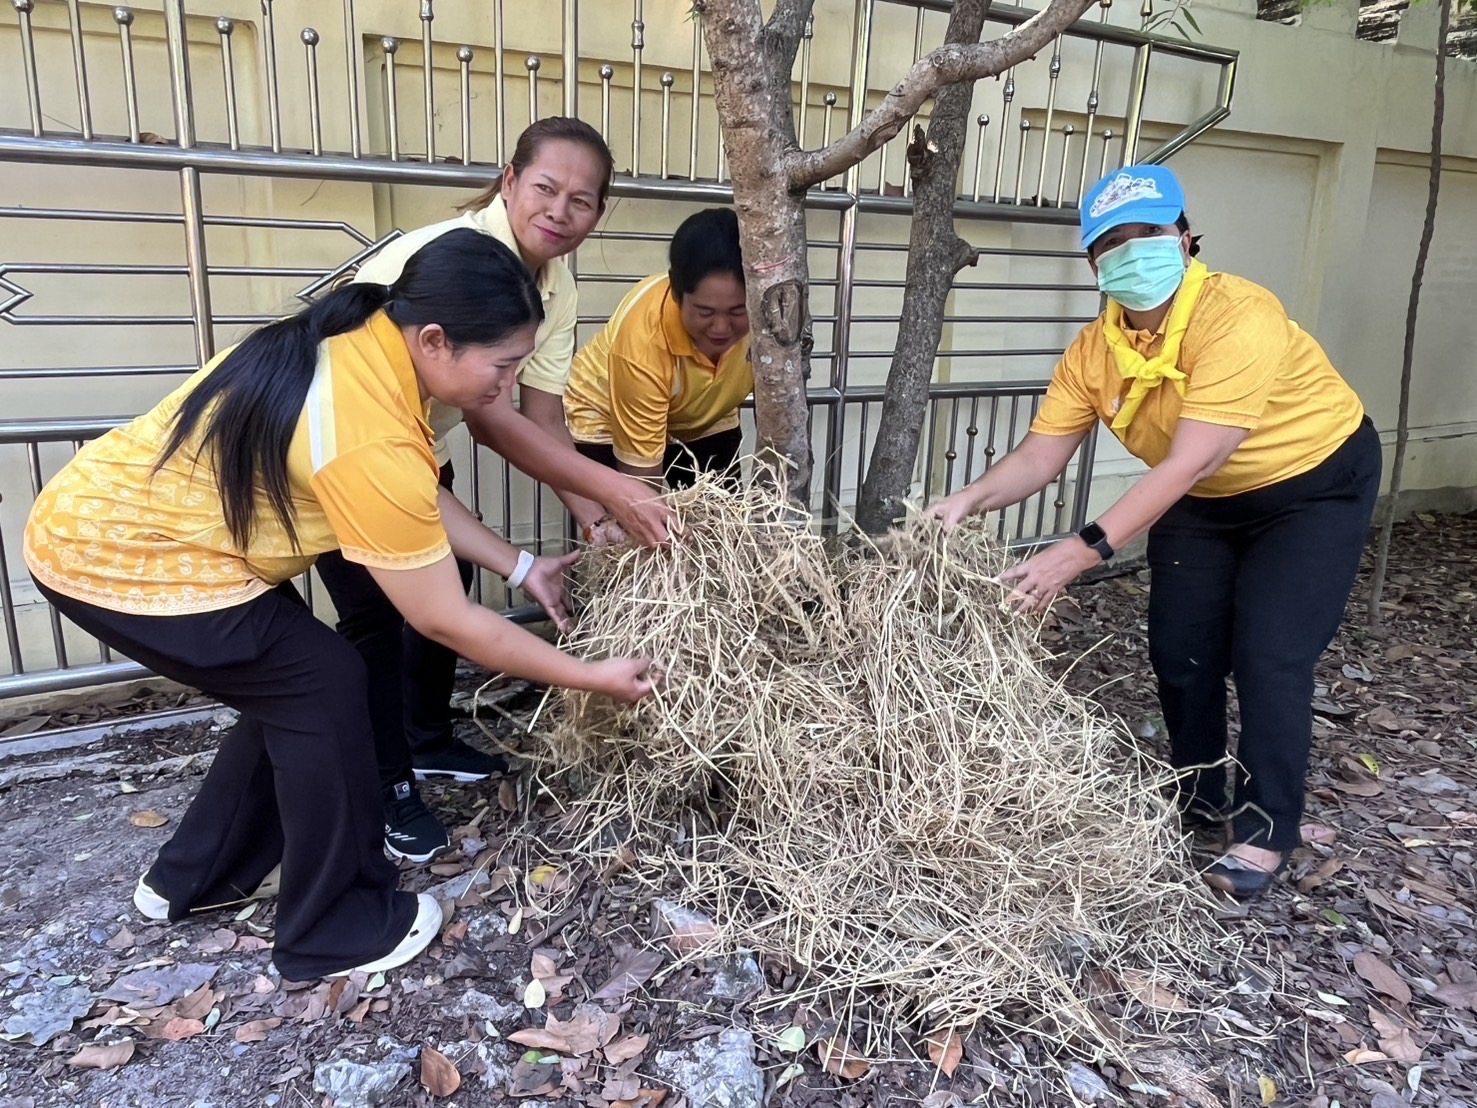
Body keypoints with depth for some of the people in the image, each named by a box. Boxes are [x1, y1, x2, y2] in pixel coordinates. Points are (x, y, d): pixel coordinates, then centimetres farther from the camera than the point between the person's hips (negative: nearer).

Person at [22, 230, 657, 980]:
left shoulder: (359, 344, -4)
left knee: (291, 685, 15)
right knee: (324, 687, -5)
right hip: (116, 561, -9)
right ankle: (334, 929, 10)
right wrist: (590, 677, -15)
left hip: (110, 518, 9)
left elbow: (420, 501, 7)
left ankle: (199, 874, 33)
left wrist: (520, 568, 6)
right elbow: (445, 621, -23)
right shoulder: (371, 439, -32)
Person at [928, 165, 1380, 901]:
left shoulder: (1237, 318, -35)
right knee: (1180, 649, 4)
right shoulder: (1095, 350, -15)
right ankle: (1197, 797, 26)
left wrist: (1083, 552, -48)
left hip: (1315, 484, -5)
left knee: (1268, 657, -12)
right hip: (1205, 503, 6)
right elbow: (1040, 455, -17)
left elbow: (1190, 463, -42)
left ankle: (1266, 832, 6)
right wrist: (969, 502, -36)